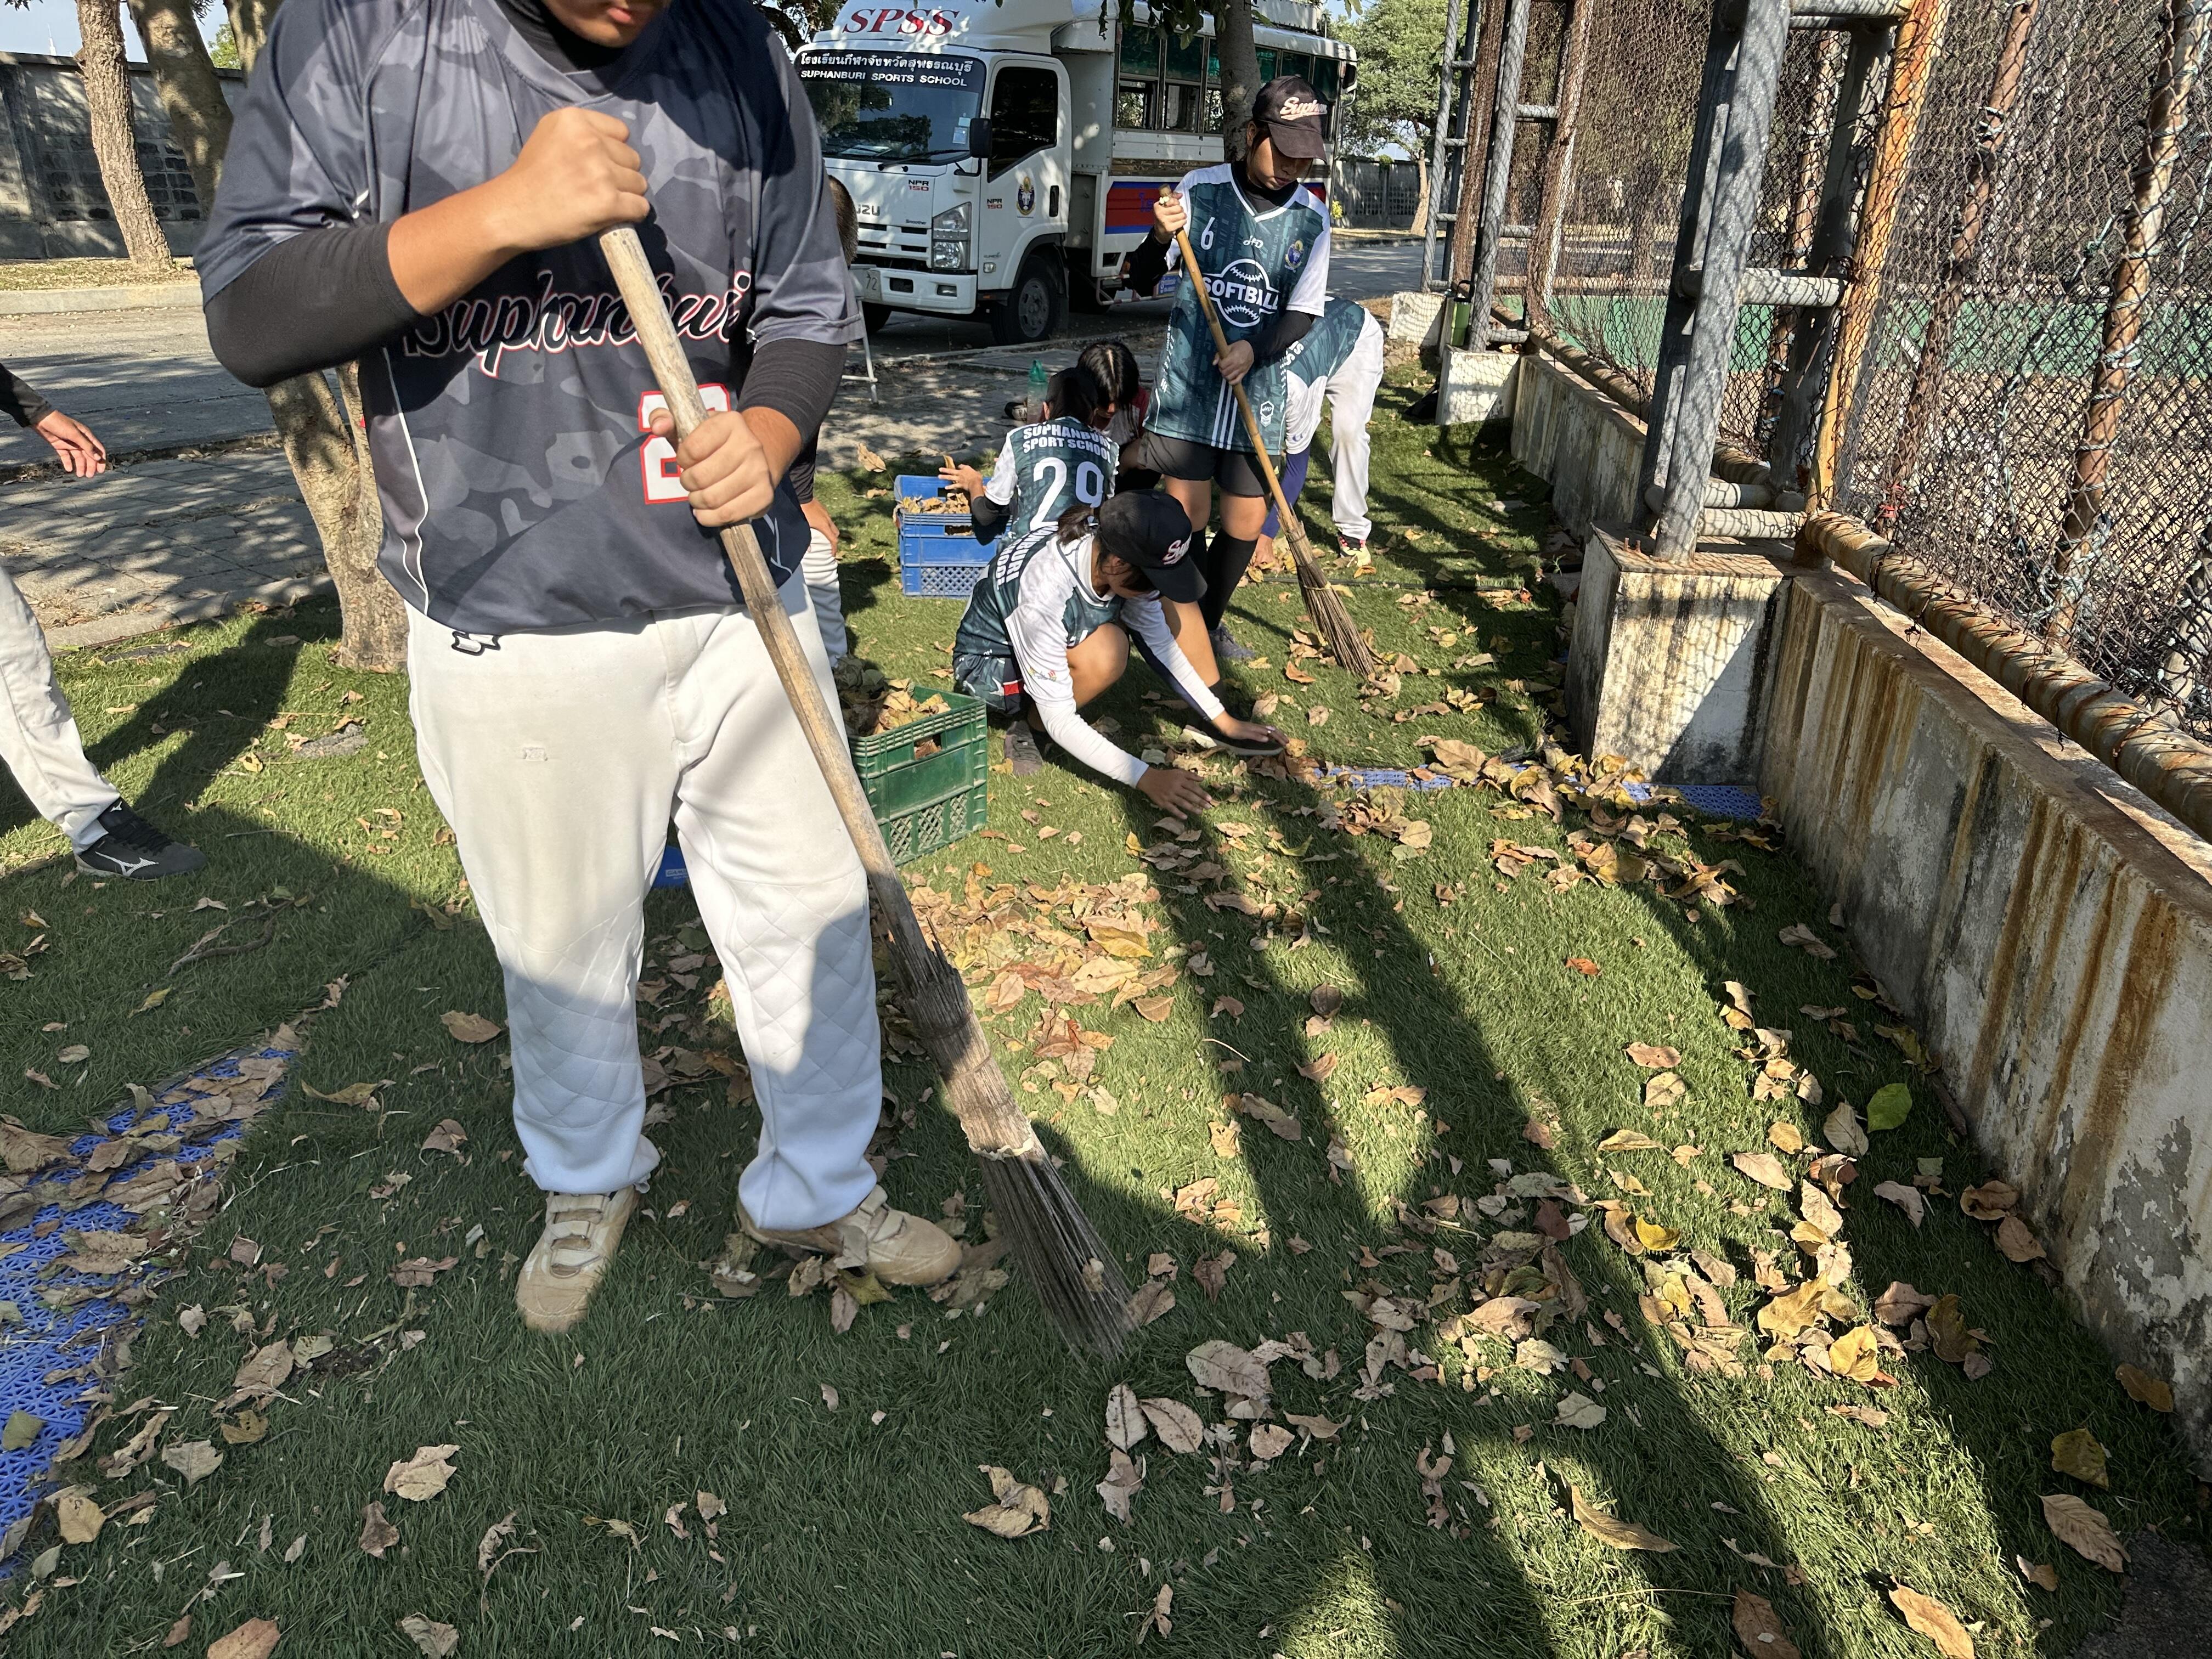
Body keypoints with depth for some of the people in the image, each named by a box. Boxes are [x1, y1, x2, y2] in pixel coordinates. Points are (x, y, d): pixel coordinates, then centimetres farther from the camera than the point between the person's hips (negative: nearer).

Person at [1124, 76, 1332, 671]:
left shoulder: (1312, 219, 1)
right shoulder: (1200, 190, -6)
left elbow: (1303, 314, 4)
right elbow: (1143, 281, -2)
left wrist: (1254, 348, -15)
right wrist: (1160, 238, -23)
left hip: (1258, 391, 3)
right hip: (1187, 383, -3)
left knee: (1247, 520, 7)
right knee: (1185, 518, -4)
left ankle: (1210, 621, 30)